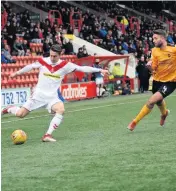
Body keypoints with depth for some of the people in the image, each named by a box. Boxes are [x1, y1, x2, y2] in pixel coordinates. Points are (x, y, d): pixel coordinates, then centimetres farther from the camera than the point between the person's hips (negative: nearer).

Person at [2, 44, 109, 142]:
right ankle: (10, 109, 32)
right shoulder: (42, 61, -7)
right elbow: (30, 67, 11)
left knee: (61, 110, -30)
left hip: (52, 97, 0)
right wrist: (16, 73, 25)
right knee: (20, 114, -4)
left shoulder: (65, 65, -9)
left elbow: (82, 68, -12)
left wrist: (99, 70, -18)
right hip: (38, 94, 0)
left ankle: (48, 135, -24)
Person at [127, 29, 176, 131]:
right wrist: (150, 66, -26)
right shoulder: (155, 51, -4)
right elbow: (154, 69, -4)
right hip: (157, 80, 5)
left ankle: (135, 122, -7)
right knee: (159, 102, 27)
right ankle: (164, 113, 64)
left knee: (152, 101, -21)